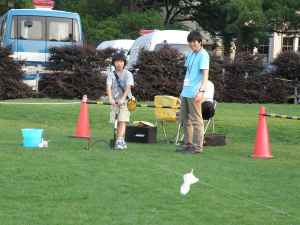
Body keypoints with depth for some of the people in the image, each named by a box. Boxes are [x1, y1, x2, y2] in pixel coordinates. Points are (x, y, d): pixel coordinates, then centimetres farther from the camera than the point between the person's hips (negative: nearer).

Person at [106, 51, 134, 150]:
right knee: (118, 122, 8)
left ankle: (119, 141, -22)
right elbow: (108, 87, -9)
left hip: (125, 101, -3)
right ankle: (121, 141, 20)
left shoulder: (128, 74, -2)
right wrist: (110, 99, -26)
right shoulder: (111, 74, 3)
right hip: (115, 101, 3)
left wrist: (122, 99, -28)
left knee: (122, 121, -14)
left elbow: (128, 87, -13)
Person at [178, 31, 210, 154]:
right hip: (185, 92, 8)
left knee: (196, 120, -4)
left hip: (194, 93, -8)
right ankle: (188, 143, 20)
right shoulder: (190, 54, 16)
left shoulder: (203, 55, -8)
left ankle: (198, 146, 0)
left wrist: (201, 91, -24)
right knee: (184, 119, 12)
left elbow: (205, 74, -15)